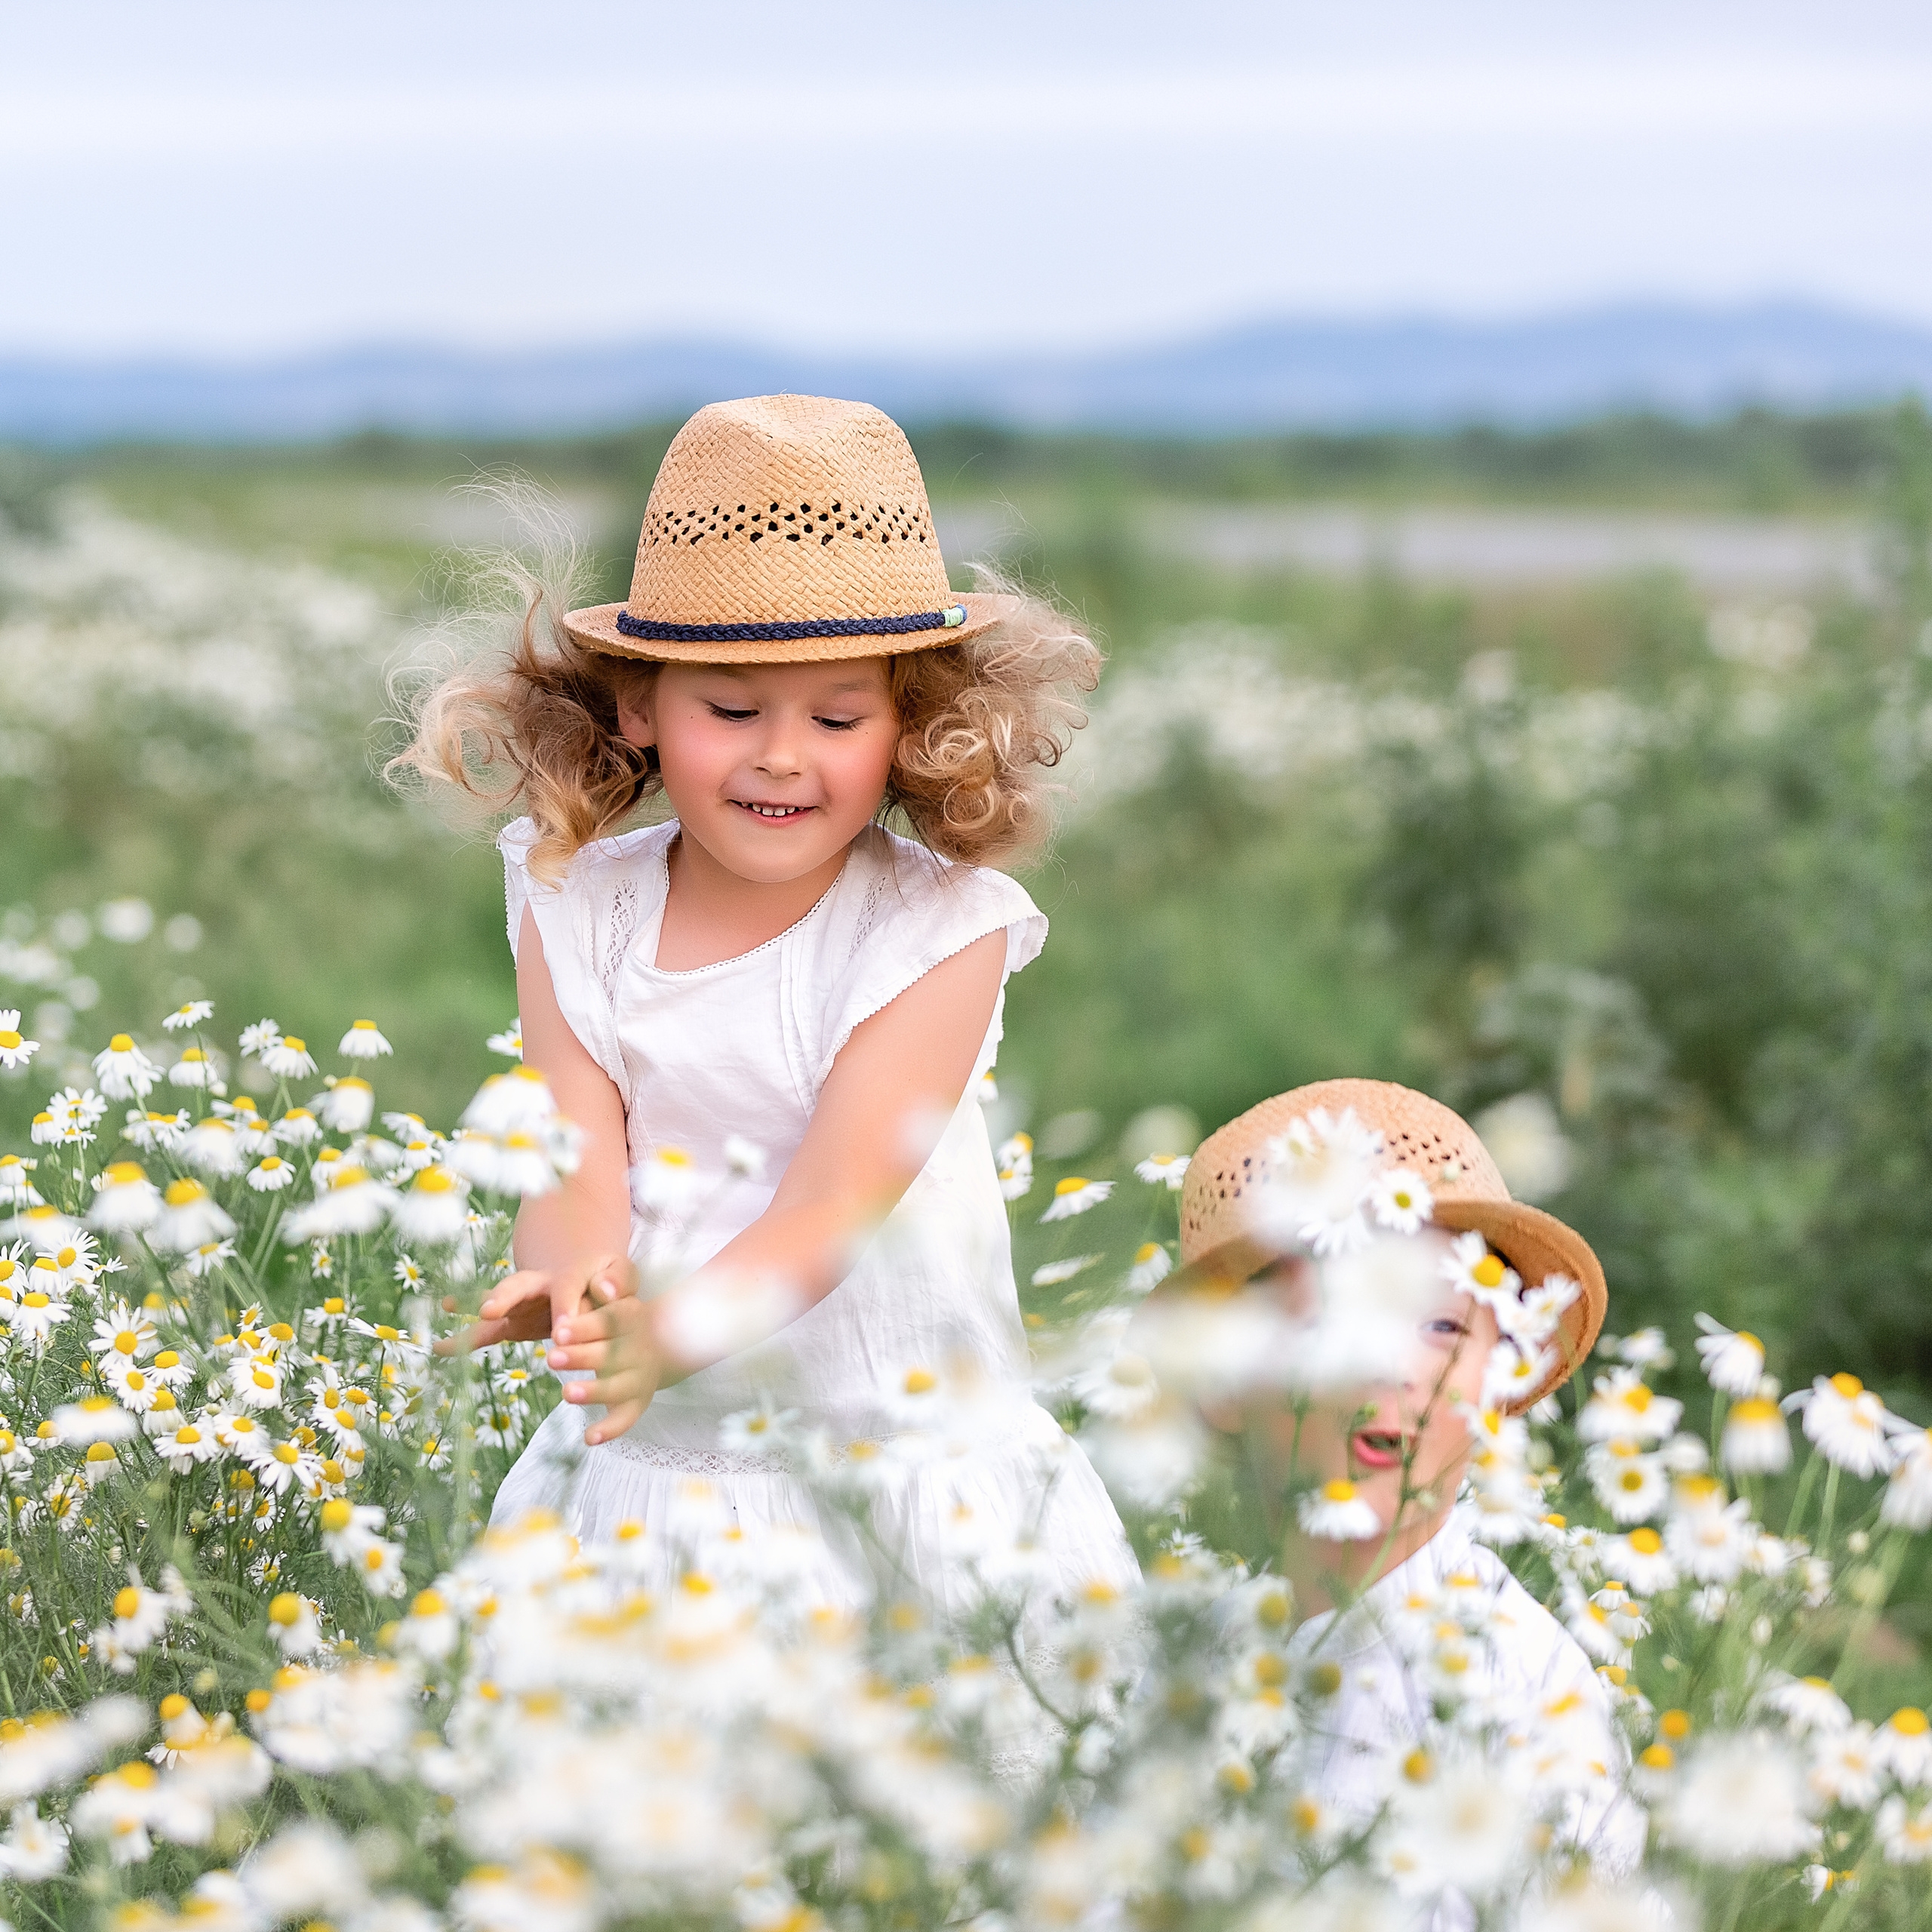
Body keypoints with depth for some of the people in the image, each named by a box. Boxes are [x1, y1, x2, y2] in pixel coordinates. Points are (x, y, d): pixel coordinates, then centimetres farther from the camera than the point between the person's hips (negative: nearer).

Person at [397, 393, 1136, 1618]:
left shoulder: (941, 926, -10)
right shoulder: (578, 908, 0)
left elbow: (835, 1201, -19)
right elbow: (578, 1155, -11)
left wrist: (666, 1332, -38)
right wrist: (577, 1289, -35)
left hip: (898, 1459, -2)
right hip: (645, 1475, 3)